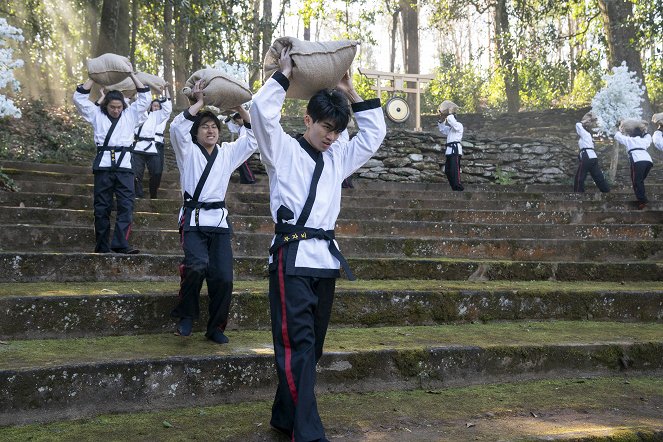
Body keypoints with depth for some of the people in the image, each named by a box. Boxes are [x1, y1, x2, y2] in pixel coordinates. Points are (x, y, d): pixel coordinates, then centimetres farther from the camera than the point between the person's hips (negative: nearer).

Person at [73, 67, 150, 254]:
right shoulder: (97, 114, 15)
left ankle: (120, 243, -18)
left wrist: (132, 75, 9)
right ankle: (102, 246, 5)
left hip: (124, 166, 0)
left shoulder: (130, 114, 15)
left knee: (126, 205, -13)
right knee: (102, 207, 2)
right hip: (103, 166, 0)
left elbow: (145, 97, 12)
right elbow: (79, 97, 10)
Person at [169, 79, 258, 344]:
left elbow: (254, 137, 12)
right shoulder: (188, 152, 8)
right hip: (194, 219, -3)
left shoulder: (228, 152, 17)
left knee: (223, 277, -7)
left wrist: (240, 108, 6)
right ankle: (186, 315, -5)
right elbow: (177, 127, -10)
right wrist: (199, 103, -5)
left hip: (219, 220, 4)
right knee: (198, 264, -29)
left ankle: (216, 327, 10)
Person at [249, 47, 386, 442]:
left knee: (311, 346, 11)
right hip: (292, 257, -7)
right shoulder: (284, 151, 2)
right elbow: (263, 110, -12)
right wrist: (285, 75, 0)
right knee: (298, 345, -12)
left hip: (326, 258, 7)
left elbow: (375, 133, 20)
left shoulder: (339, 157, 18)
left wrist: (351, 93, 15)